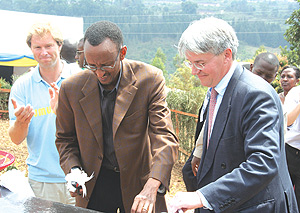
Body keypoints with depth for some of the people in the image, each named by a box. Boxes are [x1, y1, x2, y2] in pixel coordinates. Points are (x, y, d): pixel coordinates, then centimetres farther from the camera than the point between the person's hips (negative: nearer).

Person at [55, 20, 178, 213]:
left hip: (138, 180, -1)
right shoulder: (72, 88, -11)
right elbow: (65, 139, 4)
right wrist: (72, 169, -14)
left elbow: (165, 137, -22)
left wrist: (151, 187, -34)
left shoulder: (150, 80, -17)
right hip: (93, 184, 2)